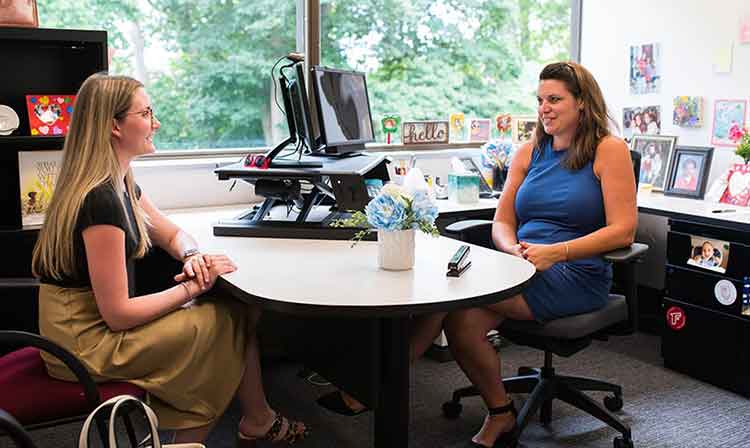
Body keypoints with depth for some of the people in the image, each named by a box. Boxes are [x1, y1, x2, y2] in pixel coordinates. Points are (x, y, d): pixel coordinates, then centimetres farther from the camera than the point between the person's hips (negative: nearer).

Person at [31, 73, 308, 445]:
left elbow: (172, 234, 17)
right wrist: (194, 287, -15)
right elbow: (117, 314, -24)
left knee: (239, 310, 1)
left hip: (98, 323, 9)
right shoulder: (100, 199, -25)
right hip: (88, 344, -8)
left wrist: (192, 257, -5)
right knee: (232, 322, -5)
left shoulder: (121, 183, 5)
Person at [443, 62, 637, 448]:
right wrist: (515, 249, -12)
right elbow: (502, 222, 12)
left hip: (577, 276, -5)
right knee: (461, 321, -25)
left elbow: (622, 230, -9)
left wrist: (554, 252, -19)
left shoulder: (609, 150, -1)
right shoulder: (529, 152, 15)